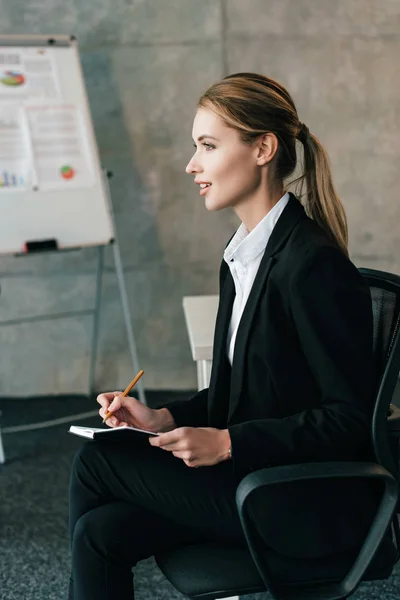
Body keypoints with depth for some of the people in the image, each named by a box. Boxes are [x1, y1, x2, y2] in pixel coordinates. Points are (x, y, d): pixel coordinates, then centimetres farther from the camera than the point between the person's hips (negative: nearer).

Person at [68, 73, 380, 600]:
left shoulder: (314, 264, -20)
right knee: (101, 531, -8)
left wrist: (227, 442, -21)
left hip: (315, 507, -8)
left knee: (96, 463, -8)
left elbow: (351, 416, -19)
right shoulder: (242, 258, 10)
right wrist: (163, 418, 3)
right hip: (258, 478, 8)